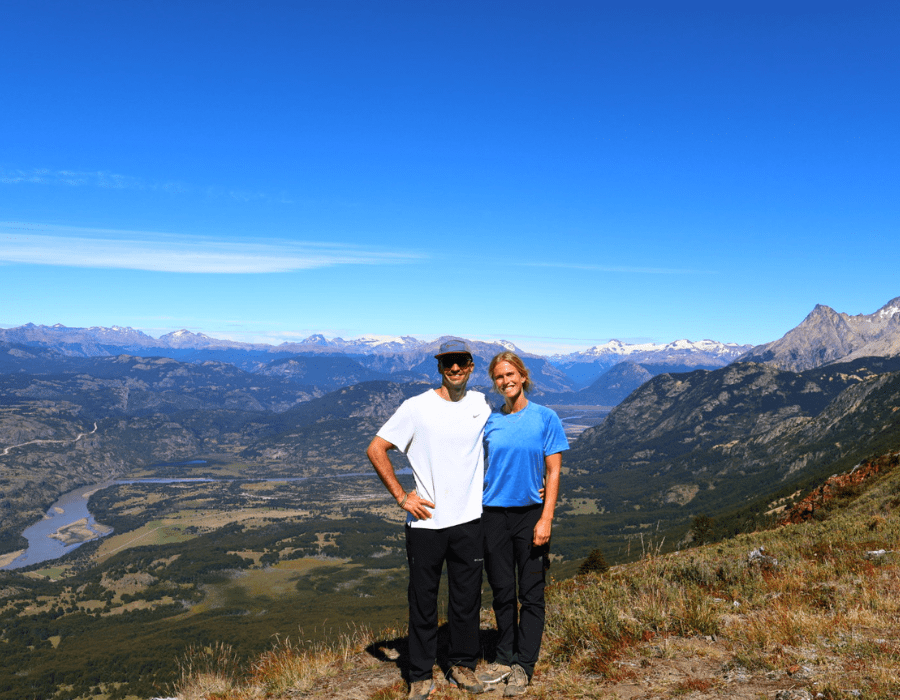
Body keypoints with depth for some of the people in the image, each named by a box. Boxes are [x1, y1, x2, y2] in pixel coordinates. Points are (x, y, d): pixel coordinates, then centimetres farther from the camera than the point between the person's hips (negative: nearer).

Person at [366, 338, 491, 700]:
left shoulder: (483, 404, 5)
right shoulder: (417, 407, -6)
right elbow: (375, 449, -5)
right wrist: (401, 496, -9)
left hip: (469, 521, 3)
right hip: (426, 522, -3)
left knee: (467, 599, 12)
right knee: (423, 602, 6)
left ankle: (462, 666, 31)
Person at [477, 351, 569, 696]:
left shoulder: (545, 418, -3)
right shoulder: (489, 422, 5)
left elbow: (553, 472, -4)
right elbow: (481, 468, 12)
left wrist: (546, 519, -11)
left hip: (531, 515, -3)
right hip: (493, 514, 3)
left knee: (531, 593, 4)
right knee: (502, 591, 11)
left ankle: (524, 665, 16)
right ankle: (505, 658, 26)